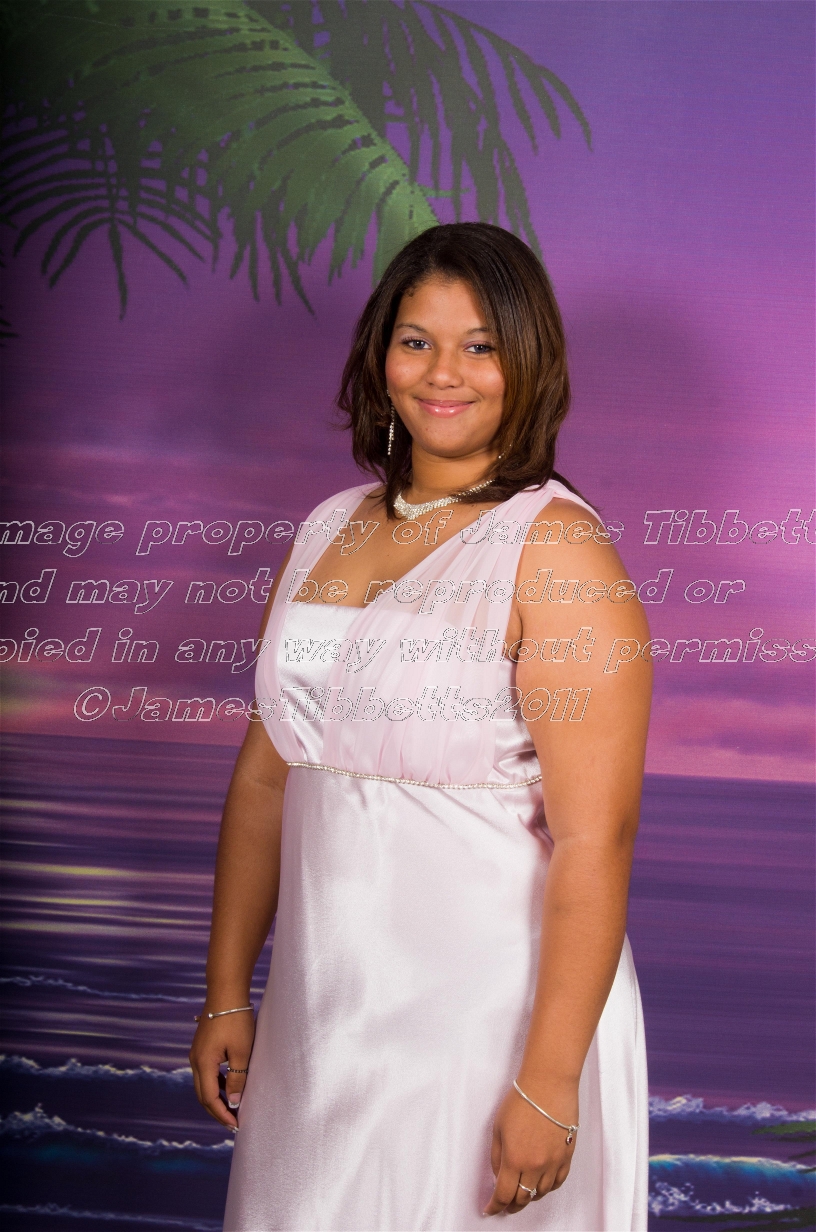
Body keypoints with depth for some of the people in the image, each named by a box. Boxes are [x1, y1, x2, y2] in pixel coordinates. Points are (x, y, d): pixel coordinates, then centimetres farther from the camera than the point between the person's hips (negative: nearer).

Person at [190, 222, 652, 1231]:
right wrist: (227, 993, 11)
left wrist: (548, 1084, -19)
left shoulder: (557, 549, -13)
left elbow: (594, 841, -18)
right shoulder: (327, 530, 7)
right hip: (320, 1013, 6)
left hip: (489, 1020, -6)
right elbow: (265, 773, 10)